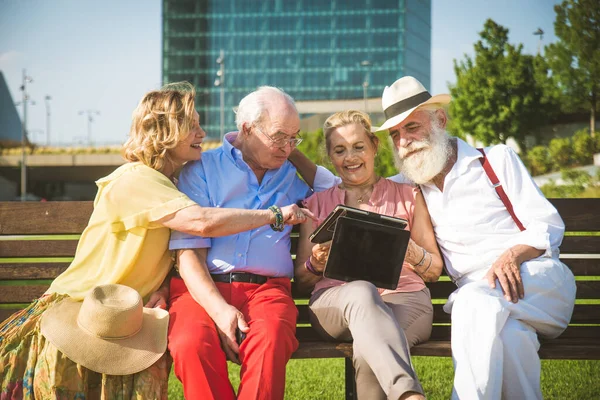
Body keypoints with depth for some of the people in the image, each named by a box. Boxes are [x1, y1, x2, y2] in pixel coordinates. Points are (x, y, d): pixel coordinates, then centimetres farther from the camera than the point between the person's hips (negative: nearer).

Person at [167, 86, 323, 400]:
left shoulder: (293, 178, 20)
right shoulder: (202, 170, 11)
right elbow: (188, 252, 1)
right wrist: (218, 308, -16)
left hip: (267, 288, 2)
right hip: (203, 288, -1)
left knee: (271, 341, -37)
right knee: (191, 344, -37)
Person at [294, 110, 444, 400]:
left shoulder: (407, 196, 20)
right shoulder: (317, 204, 23)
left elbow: (435, 271, 16)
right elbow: (301, 279, 18)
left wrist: (413, 253, -7)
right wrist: (316, 265, -7)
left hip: (404, 298, 0)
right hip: (334, 300, 0)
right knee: (361, 291, -41)